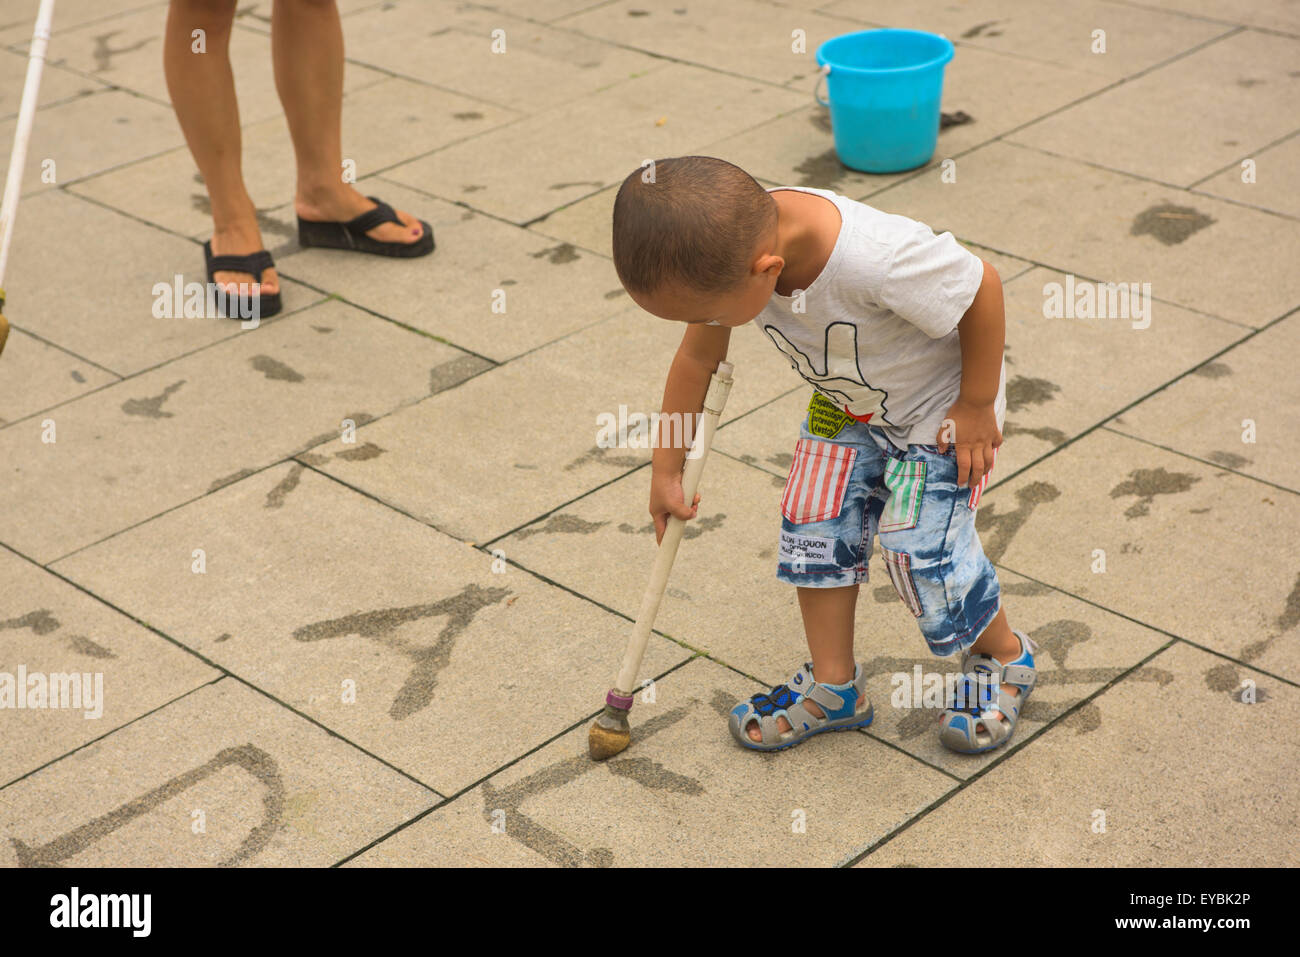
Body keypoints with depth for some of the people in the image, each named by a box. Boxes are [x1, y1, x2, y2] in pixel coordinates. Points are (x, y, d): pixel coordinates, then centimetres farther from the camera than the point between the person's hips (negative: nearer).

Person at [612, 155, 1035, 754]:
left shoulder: (873, 260, -46)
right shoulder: (725, 250, -24)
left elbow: (982, 287, -30)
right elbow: (697, 356, -6)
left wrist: (977, 406, -18)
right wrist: (666, 468, 2)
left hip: (939, 399, -6)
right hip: (846, 401, 6)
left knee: (921, 547, -8)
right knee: (814, 529, 3)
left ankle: (1003, 655, 21)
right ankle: (833, 685, 20)